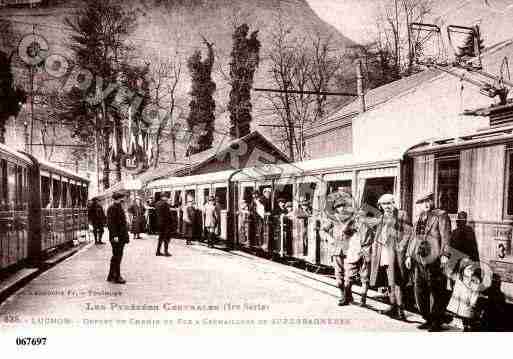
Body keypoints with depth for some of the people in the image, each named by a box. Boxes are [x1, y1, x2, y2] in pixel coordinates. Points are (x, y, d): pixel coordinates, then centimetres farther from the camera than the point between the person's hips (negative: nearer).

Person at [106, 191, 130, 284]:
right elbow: (110, 223, -19)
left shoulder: (120, 208, 18)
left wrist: (126, 236, 21)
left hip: (121, 237, 10)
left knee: (117, 257, 14)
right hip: (116, 237, -10)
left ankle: (111, 276, 23)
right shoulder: (112, 208, -12)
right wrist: (114, 235, -24)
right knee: (117, 256, -4)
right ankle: (116, 277, 3)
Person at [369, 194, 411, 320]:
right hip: (383, 251, 6)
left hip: (394, 251, -6)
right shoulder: (381, 218, 18)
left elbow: (408, 232, -6)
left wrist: (401, 247, -14)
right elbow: (377, 235, 24)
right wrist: (375, 245, 11)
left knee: (395, 281, -9)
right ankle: (393, 307, 19)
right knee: (390, 281, 11)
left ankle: (400, 311, -5)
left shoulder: (401, 215, -1)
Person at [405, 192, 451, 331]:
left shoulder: (441, 215, -1)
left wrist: (444, 254, -19)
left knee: (435, 292, 0)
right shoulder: (420, 218, 19)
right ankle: (428, 319, 23)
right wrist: (409, 255, 17)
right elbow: (414, 237, 22)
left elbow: (445, 236, -9)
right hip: (418, 260, 7)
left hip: (433, 260, -7)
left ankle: (436, 322, 11)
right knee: (419, 290, 9)